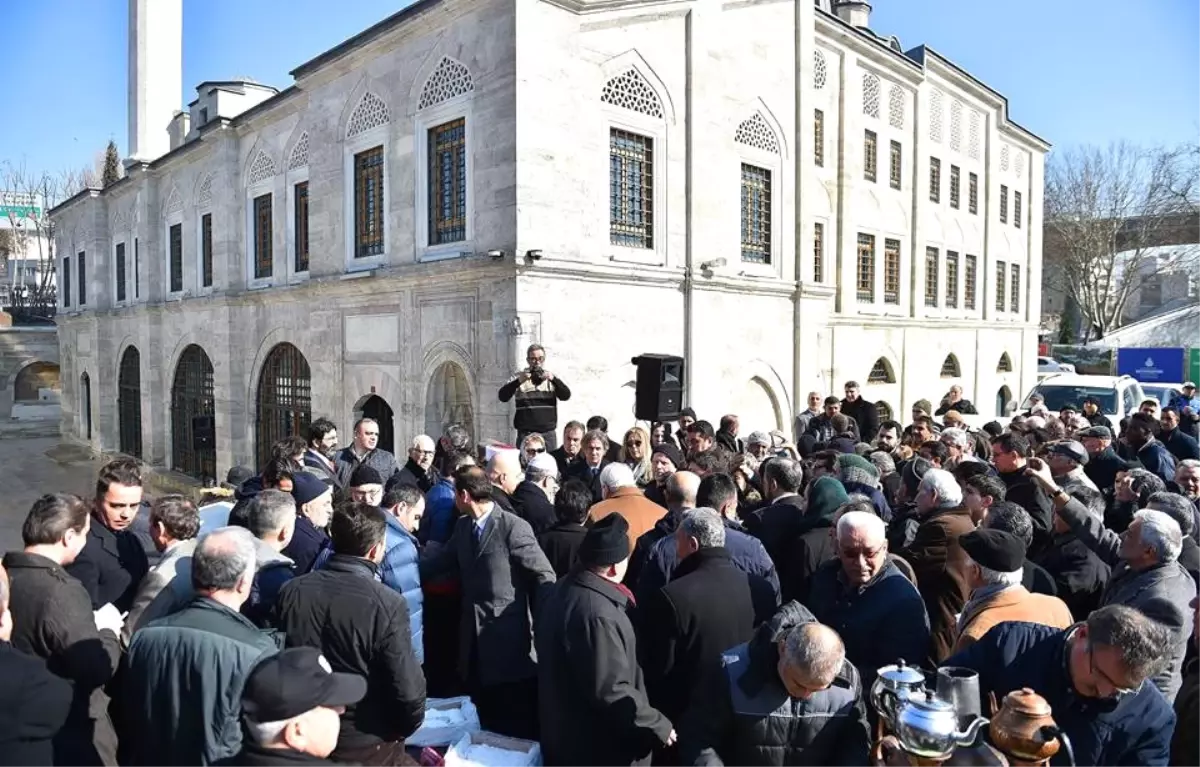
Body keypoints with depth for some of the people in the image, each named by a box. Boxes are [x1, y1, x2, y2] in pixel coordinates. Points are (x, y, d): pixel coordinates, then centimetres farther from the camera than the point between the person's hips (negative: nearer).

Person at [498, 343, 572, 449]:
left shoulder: (551, 378, 10)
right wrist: (518, 381, -25)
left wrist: (553, 379, -20)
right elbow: (503, 397, -9)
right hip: (525, 433, -2)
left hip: (548, 433, 2)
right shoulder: (519, 377, 3)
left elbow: (566, 395, -4)